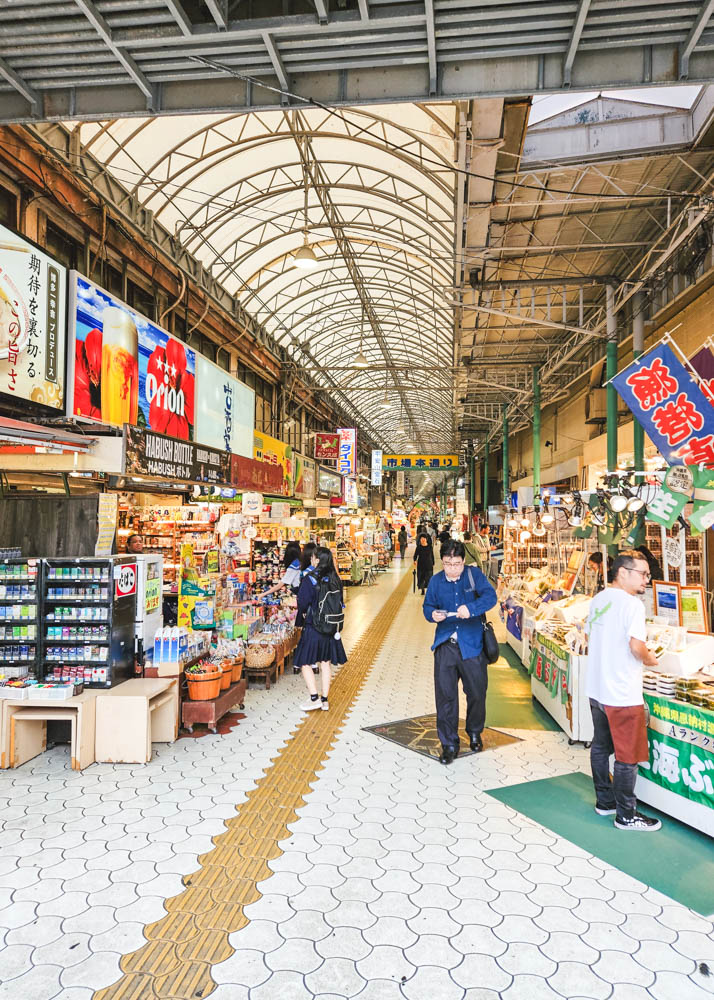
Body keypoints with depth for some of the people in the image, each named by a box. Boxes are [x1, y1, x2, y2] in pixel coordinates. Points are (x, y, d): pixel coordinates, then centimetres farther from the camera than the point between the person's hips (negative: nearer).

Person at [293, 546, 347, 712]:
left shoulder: (309, 579, -16)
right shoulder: (335, 580, 0)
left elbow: (302, 603, -14)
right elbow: (339, 602, 8)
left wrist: (304, 612, 7)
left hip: (313, 628, -5)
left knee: (305, 662, 6)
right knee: (326, 663, 13)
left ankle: (314, 698, 0)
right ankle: (325, 700, 17)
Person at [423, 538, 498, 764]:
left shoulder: (474, 574, -3)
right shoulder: (436, 581, 4)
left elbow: (490, 596, -15)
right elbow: (428, 606, 12)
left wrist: (471, 608, -31)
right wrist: (433, 614, -12)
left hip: (472, 644, -1)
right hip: (445, 645, 1)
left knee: (476, 692, 11)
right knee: (445, 694, -1)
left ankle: (475, 733, 38)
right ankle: (449, 744, 12)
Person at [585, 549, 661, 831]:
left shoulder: (598, 599, 8)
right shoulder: (632, 604, -18)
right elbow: (637, 647, -25)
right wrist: (649, 659, -5)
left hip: (596, 689, 9)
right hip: (623, 695, -8)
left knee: (600, 747, 19)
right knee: (627, 756, 4)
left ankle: (605, 801, 33)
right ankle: (626, 816, 15)